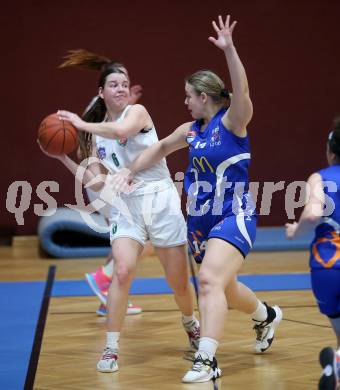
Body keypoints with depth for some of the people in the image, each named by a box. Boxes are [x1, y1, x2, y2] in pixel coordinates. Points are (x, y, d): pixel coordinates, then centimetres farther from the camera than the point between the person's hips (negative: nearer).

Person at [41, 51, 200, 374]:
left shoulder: (137, 111, -4)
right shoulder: (97, 134, 9)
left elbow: (122, 130, -29)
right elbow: (98, 183, 6)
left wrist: (82, 124, -20)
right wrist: (64, 157, -1)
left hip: (159, 199, -2)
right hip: (125, 205, 3)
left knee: (179, 281, 6)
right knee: (122, 271, -21)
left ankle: (190, 323, 38)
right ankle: (111, 348, -15)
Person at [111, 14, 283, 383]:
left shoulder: (232, 122, -12)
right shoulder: (191, 130, 9)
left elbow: (242, 92, -32)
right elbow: (160, 148, 26)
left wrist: (229, 50, -42)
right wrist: (130, 170, 17)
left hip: (234, 217, -8)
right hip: (200, 221, 8)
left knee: (210, 280, -25)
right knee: (223, 288, 21)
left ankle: (206, 361, -30)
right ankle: (266, 316, 50)